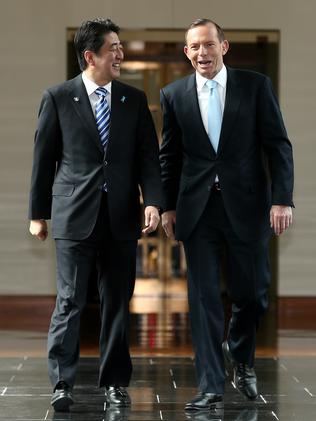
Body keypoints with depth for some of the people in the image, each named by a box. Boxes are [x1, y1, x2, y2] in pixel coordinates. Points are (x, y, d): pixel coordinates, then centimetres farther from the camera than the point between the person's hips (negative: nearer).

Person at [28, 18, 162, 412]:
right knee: (70, 301, -4)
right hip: (74, 215, -3)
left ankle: (114, 381, 18)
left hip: (121, 216, 3)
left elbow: (147, 155, 5)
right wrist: (38, 213, 4)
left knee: (117, 302, 8)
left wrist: (152, 201, -10)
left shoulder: (134, 100, 8)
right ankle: (62, 383, 1)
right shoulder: (58, 98, 0)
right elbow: (43, 158, 4)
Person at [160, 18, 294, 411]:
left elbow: (278, 144, -2)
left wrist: (282, 199, -10)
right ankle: (210, 386, 5)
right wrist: (167, 206, 7)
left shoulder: (255, 85, -1)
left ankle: (239, 355, 35)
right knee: (203, 296, 0)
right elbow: (169, 155, 11)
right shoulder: (174, 94, 5)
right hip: (197, 208, 1)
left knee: (251, 292, 5)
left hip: (246, 205, -1)